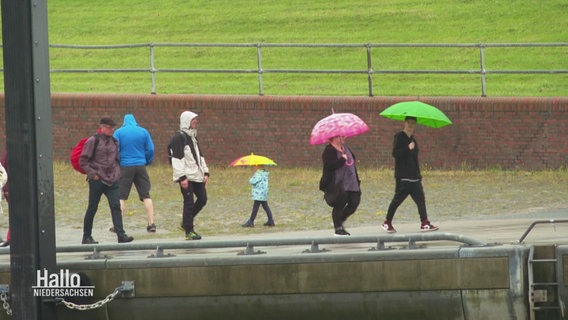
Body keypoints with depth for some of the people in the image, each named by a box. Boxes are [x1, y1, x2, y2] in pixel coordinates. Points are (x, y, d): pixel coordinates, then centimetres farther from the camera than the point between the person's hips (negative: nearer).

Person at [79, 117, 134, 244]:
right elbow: (83, 161, -6)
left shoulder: (113, 142, 12)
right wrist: (93, 174, -11)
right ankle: (86, 237, 13)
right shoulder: (93, 141, -5)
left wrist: (117, 173, 10)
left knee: (116, 206, -9)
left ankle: (121, 235, -15)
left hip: (112, 181, 5)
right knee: (92, 209, 4)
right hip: (97, 181, -4)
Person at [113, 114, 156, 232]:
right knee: (146, 195, 6)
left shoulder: (118, 132, -1)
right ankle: (151, 223, 2)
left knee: (121, 197, 3)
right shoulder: (143, 132, 4)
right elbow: (150, 150, 4)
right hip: (141, 166, 2)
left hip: (125, 166, -2)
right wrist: (148, 162, 20)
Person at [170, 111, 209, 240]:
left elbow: (200, 156, 25)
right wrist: (182, 177, -21)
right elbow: (177, 159, -16)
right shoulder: (179, 137, -10)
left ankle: (187, 222, 22)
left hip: (197, 176, 9)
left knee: (202, 198, 6)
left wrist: (205, 172, 17)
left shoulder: (192, 137, 19)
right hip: (186, 176, -9)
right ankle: (188, 231, 1)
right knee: (189, 202, -6)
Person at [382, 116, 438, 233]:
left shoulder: (413, 140, 19)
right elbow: (395, 153, -15)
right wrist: (408, 148, -27)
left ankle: (424, 223, -8)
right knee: (398, 199, -4)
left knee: (420, 199, -4)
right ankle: (387, 223, 8)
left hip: (414, 177, 7)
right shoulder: (399, 137, -3)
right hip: (402, 176, -7)